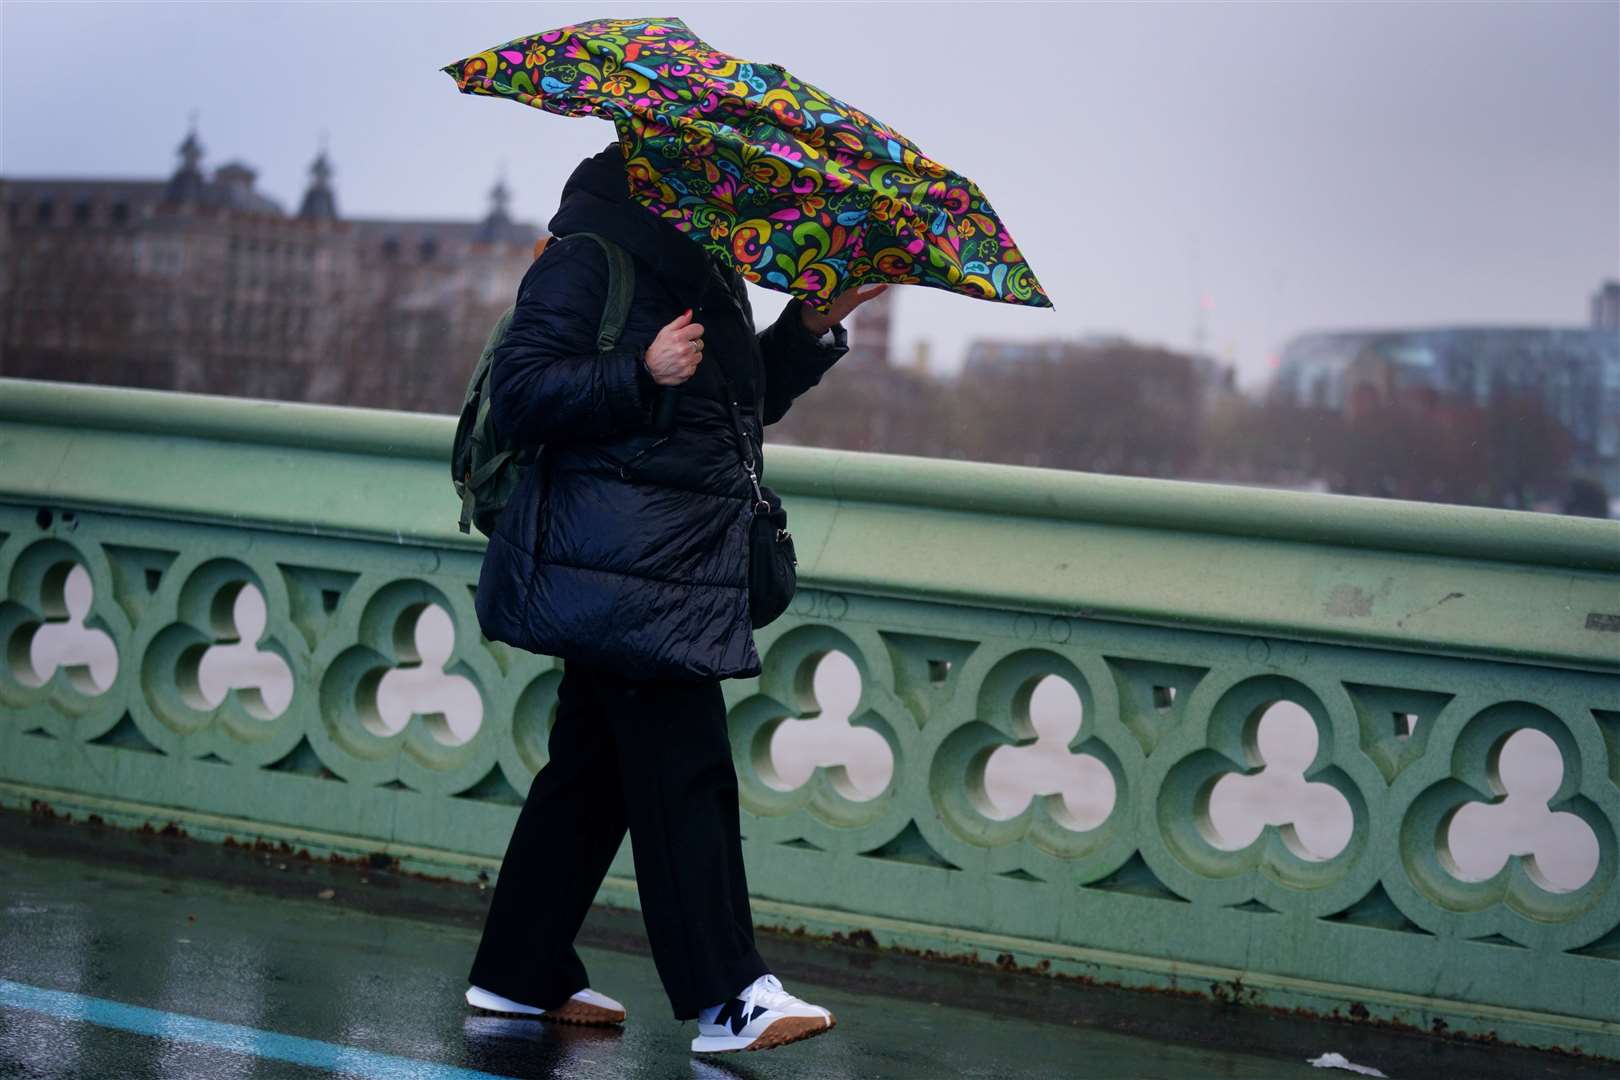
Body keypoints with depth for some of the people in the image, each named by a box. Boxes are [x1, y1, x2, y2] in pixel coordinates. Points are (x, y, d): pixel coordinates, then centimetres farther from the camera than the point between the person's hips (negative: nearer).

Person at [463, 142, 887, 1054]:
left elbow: (754, 398, 27)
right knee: (685, 770, -11)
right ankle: (727, 997, -9)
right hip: (622, 563, -10)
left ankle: (522, 975, 22)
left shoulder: (712, 273, 19)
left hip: (681, 563, 10)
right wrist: (641, 374, -24)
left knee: (601, 766, 13)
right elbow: (519, 394, -14)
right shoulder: (587, 258, -8)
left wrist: (809, 329, 12)